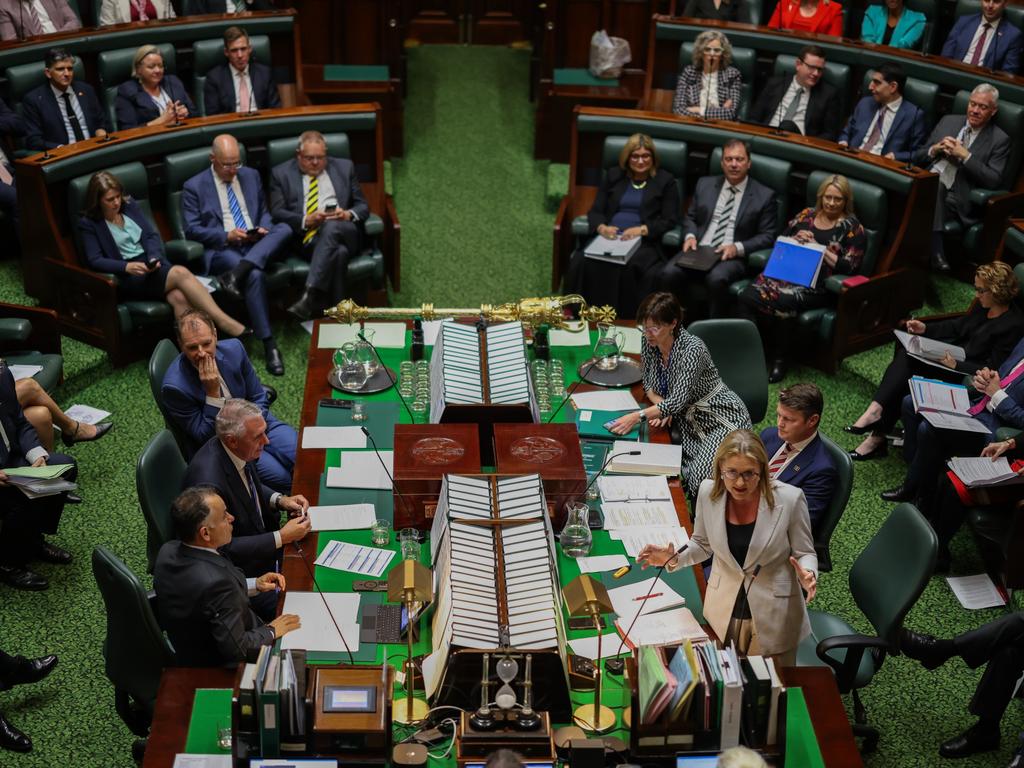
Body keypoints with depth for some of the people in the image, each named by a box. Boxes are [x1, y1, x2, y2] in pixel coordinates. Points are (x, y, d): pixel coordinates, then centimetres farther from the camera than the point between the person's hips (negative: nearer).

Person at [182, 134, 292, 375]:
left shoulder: (251, 176, 17)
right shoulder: (194, 187, 3)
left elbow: (264, 212, 23)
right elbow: (192, 230, -2)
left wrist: (264, 228, -2)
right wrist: (227, 236, -16)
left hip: (257, 245, 5)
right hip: (221, 249, -5)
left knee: (284, 229, -28)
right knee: (255, 275, -35)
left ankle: (236, 274, -38)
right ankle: (268, 343, -31)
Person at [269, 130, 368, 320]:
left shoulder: (344, 167, 20)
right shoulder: (281, 174, 15)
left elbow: (363, 206, 17)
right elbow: (277, 213, 4)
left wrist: (348, 214, -7)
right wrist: (306, 221, -14)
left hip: (345, 233, 1)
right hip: (307, 239, -1)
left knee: (331, 226, -37)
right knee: (339, 252, -36)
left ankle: (310, 296, -46)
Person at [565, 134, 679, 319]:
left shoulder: (665, 181, 12)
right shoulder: (613, 176, 21)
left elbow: (670, 220, 4)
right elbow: (595, 211, 16)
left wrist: (642, 230, -14)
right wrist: (602, 227, -8)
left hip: (643, 242, -3)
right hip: (608, 237, 3)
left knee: (628, 269, -38)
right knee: (581, 263, -29)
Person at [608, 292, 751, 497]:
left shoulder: (692, 349, -26)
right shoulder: (648, 341, -6)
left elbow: (678, 402, -32)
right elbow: (649, 382, 7)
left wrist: (638, 416, -40)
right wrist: (660, 407, -13)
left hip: (722, 420, -7)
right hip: (689, 420, 7)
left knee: (700, 479, -25)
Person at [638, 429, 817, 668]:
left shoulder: (790, 499, -20)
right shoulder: (709, 491, -12)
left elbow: (804, 553, -5)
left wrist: (807, 575, -27)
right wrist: (674, 558, -13)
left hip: (772, 619, -2)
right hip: (722, 614, 2)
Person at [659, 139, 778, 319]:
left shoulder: (764, 196, 4)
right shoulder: (705, 184, 15)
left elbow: (768, 236, 2)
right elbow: (690, 217, 21)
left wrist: (738, 247, -13)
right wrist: (690, 236, -2)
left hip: (733, 257, -3)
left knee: (716, 279, -37)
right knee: (668, 273, -26)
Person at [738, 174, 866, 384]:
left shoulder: (852, 228, 5)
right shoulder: (807, 215, 18)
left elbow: (848, 268, -4)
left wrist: (818, 248, -8)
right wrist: (796, 239, -1)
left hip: (816, 283, -4)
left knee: (783, 302, -35)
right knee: (747, 296, -25)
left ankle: (780, 358, -16)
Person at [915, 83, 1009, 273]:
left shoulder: (999, 140, 7)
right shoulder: (948, 121, 19)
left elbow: (994, 181, -5)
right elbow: (918, 158, 19)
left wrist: (965, 155, -11)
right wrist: (935, 149, -3)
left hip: (955, 199, -4)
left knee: (935, 185, -34)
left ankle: (932, 248, -29)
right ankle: (935, 251, -27)